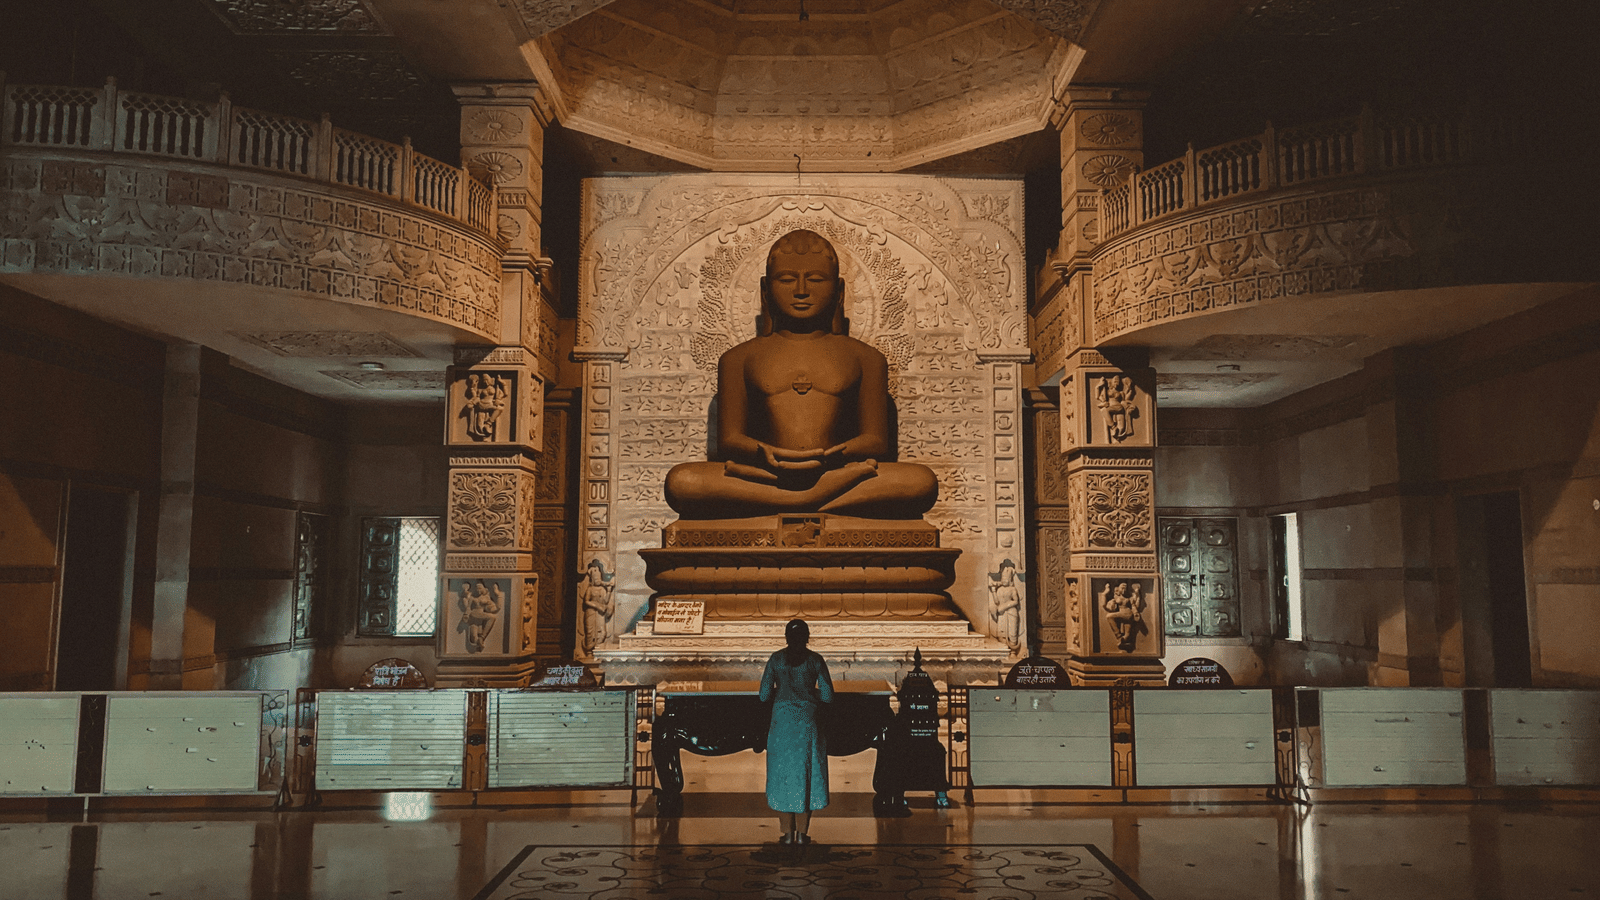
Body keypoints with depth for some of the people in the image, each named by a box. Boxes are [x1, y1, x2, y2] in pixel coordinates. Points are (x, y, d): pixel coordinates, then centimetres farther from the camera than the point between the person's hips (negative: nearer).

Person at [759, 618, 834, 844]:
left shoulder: (776, 659, 1)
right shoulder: (815, 660, -1)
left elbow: (764, 695, -1)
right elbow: (828, 696, -3)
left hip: (782, 721, 0)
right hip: (808, 722, 0)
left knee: (782, 775, 8)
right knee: (806, 774, 7)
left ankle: (787, 833, 9)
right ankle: (802, 833, 8)